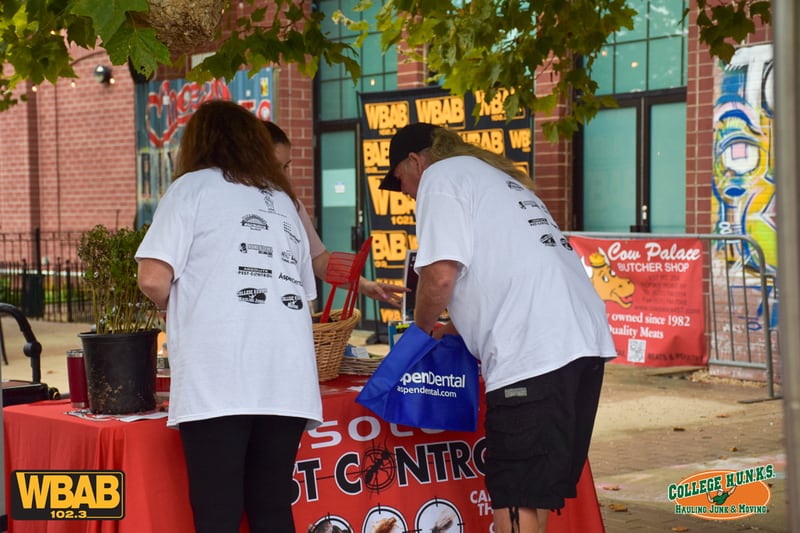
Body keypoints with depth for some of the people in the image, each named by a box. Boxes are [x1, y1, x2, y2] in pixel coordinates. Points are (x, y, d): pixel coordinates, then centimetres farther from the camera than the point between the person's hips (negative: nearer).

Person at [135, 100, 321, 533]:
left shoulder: (193, 186, 7)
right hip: (288, 379, 5)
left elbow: (154, 279, -3)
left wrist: (178, 306, 17)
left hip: (218, 379, -5)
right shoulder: (284, 200, 23)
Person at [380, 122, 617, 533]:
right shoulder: (494, 176, 30)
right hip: (584, 336, 9)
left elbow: (441, 274, -11)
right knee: (537, 491, 17)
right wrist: (452, 329, 31)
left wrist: (423, 326, 7)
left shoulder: (440, 176, 2)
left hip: (533, 352, -9)